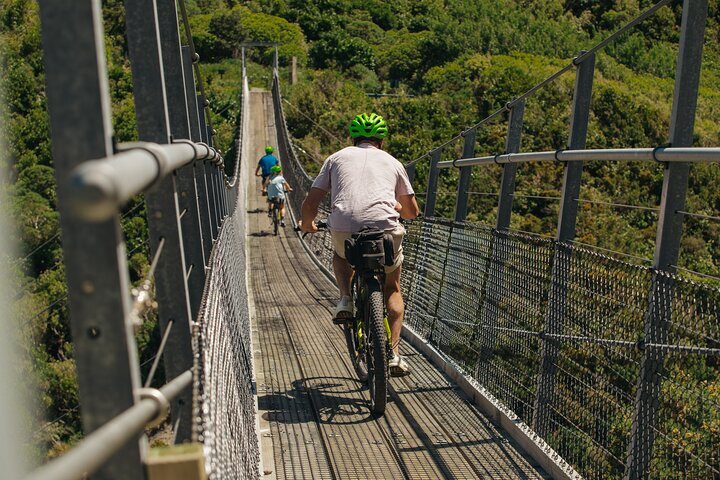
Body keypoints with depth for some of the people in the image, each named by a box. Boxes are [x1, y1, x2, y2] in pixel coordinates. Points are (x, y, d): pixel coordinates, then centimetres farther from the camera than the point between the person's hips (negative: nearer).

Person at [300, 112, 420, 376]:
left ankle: (345, 300, 14)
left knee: (341, 256, 38)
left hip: (343, 228, 0)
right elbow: (412, 211, 30)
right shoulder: (392, 162, 23)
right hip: (385, 229, 0)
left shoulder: (337, 157, 21)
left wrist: (307, 224, 37)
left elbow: (310, 203, 16)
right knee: (392, 289, 25)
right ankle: (393, 354, 18)